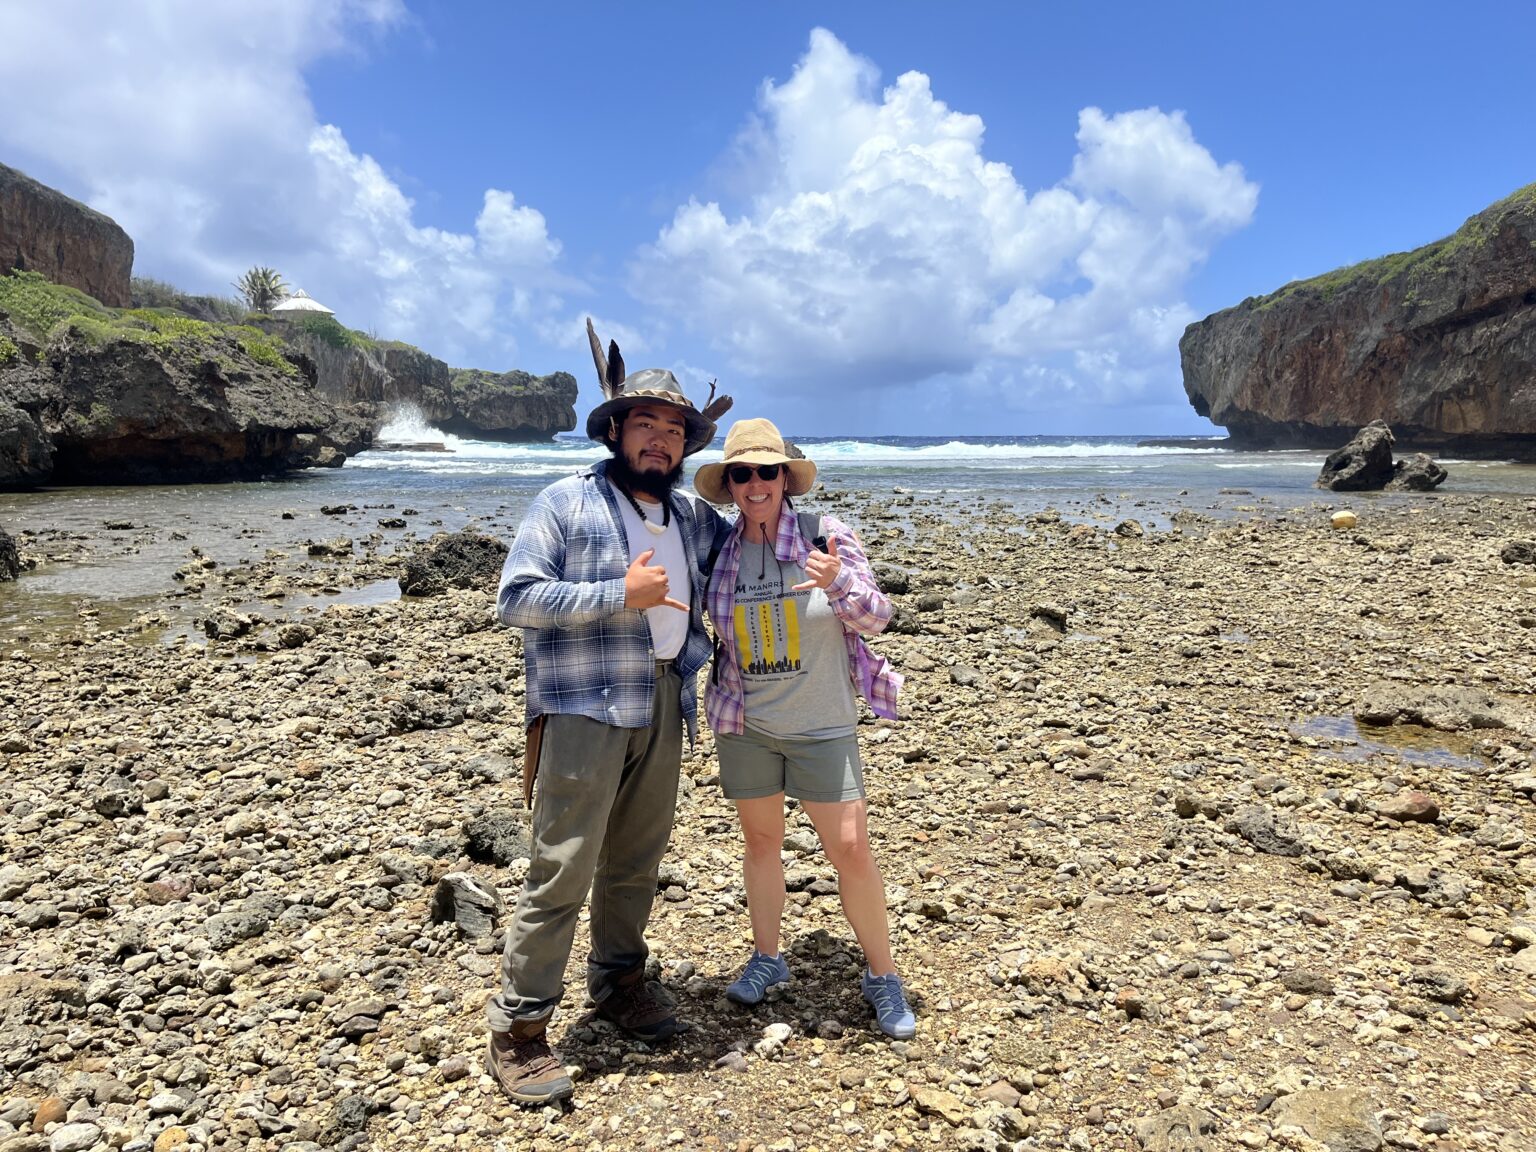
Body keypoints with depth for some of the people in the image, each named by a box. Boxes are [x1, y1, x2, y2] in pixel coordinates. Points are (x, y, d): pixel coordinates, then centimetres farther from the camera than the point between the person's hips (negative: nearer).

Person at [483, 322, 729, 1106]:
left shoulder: (692, 515, 14)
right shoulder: (565, 503, -5)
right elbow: (516, 599, -13)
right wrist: (620, 595, -18)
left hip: (664, 708, 6)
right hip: (585, 710, -6)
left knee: (637, 861, 15)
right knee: (563, 868, -4)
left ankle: (619, 981, 34)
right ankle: (517, 1029, 9)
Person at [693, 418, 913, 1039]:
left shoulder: (826, 535, -10)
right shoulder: (719, 553, -2)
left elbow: (875, 618, -9)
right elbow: (705, 627, 16)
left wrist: (839, 582, -27)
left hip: (822, 724, -3)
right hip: (745, 725, 3)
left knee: (852, 850, -1)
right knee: (760, 839, 14)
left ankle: (882, 975, 18)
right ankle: (767, 958, 34)